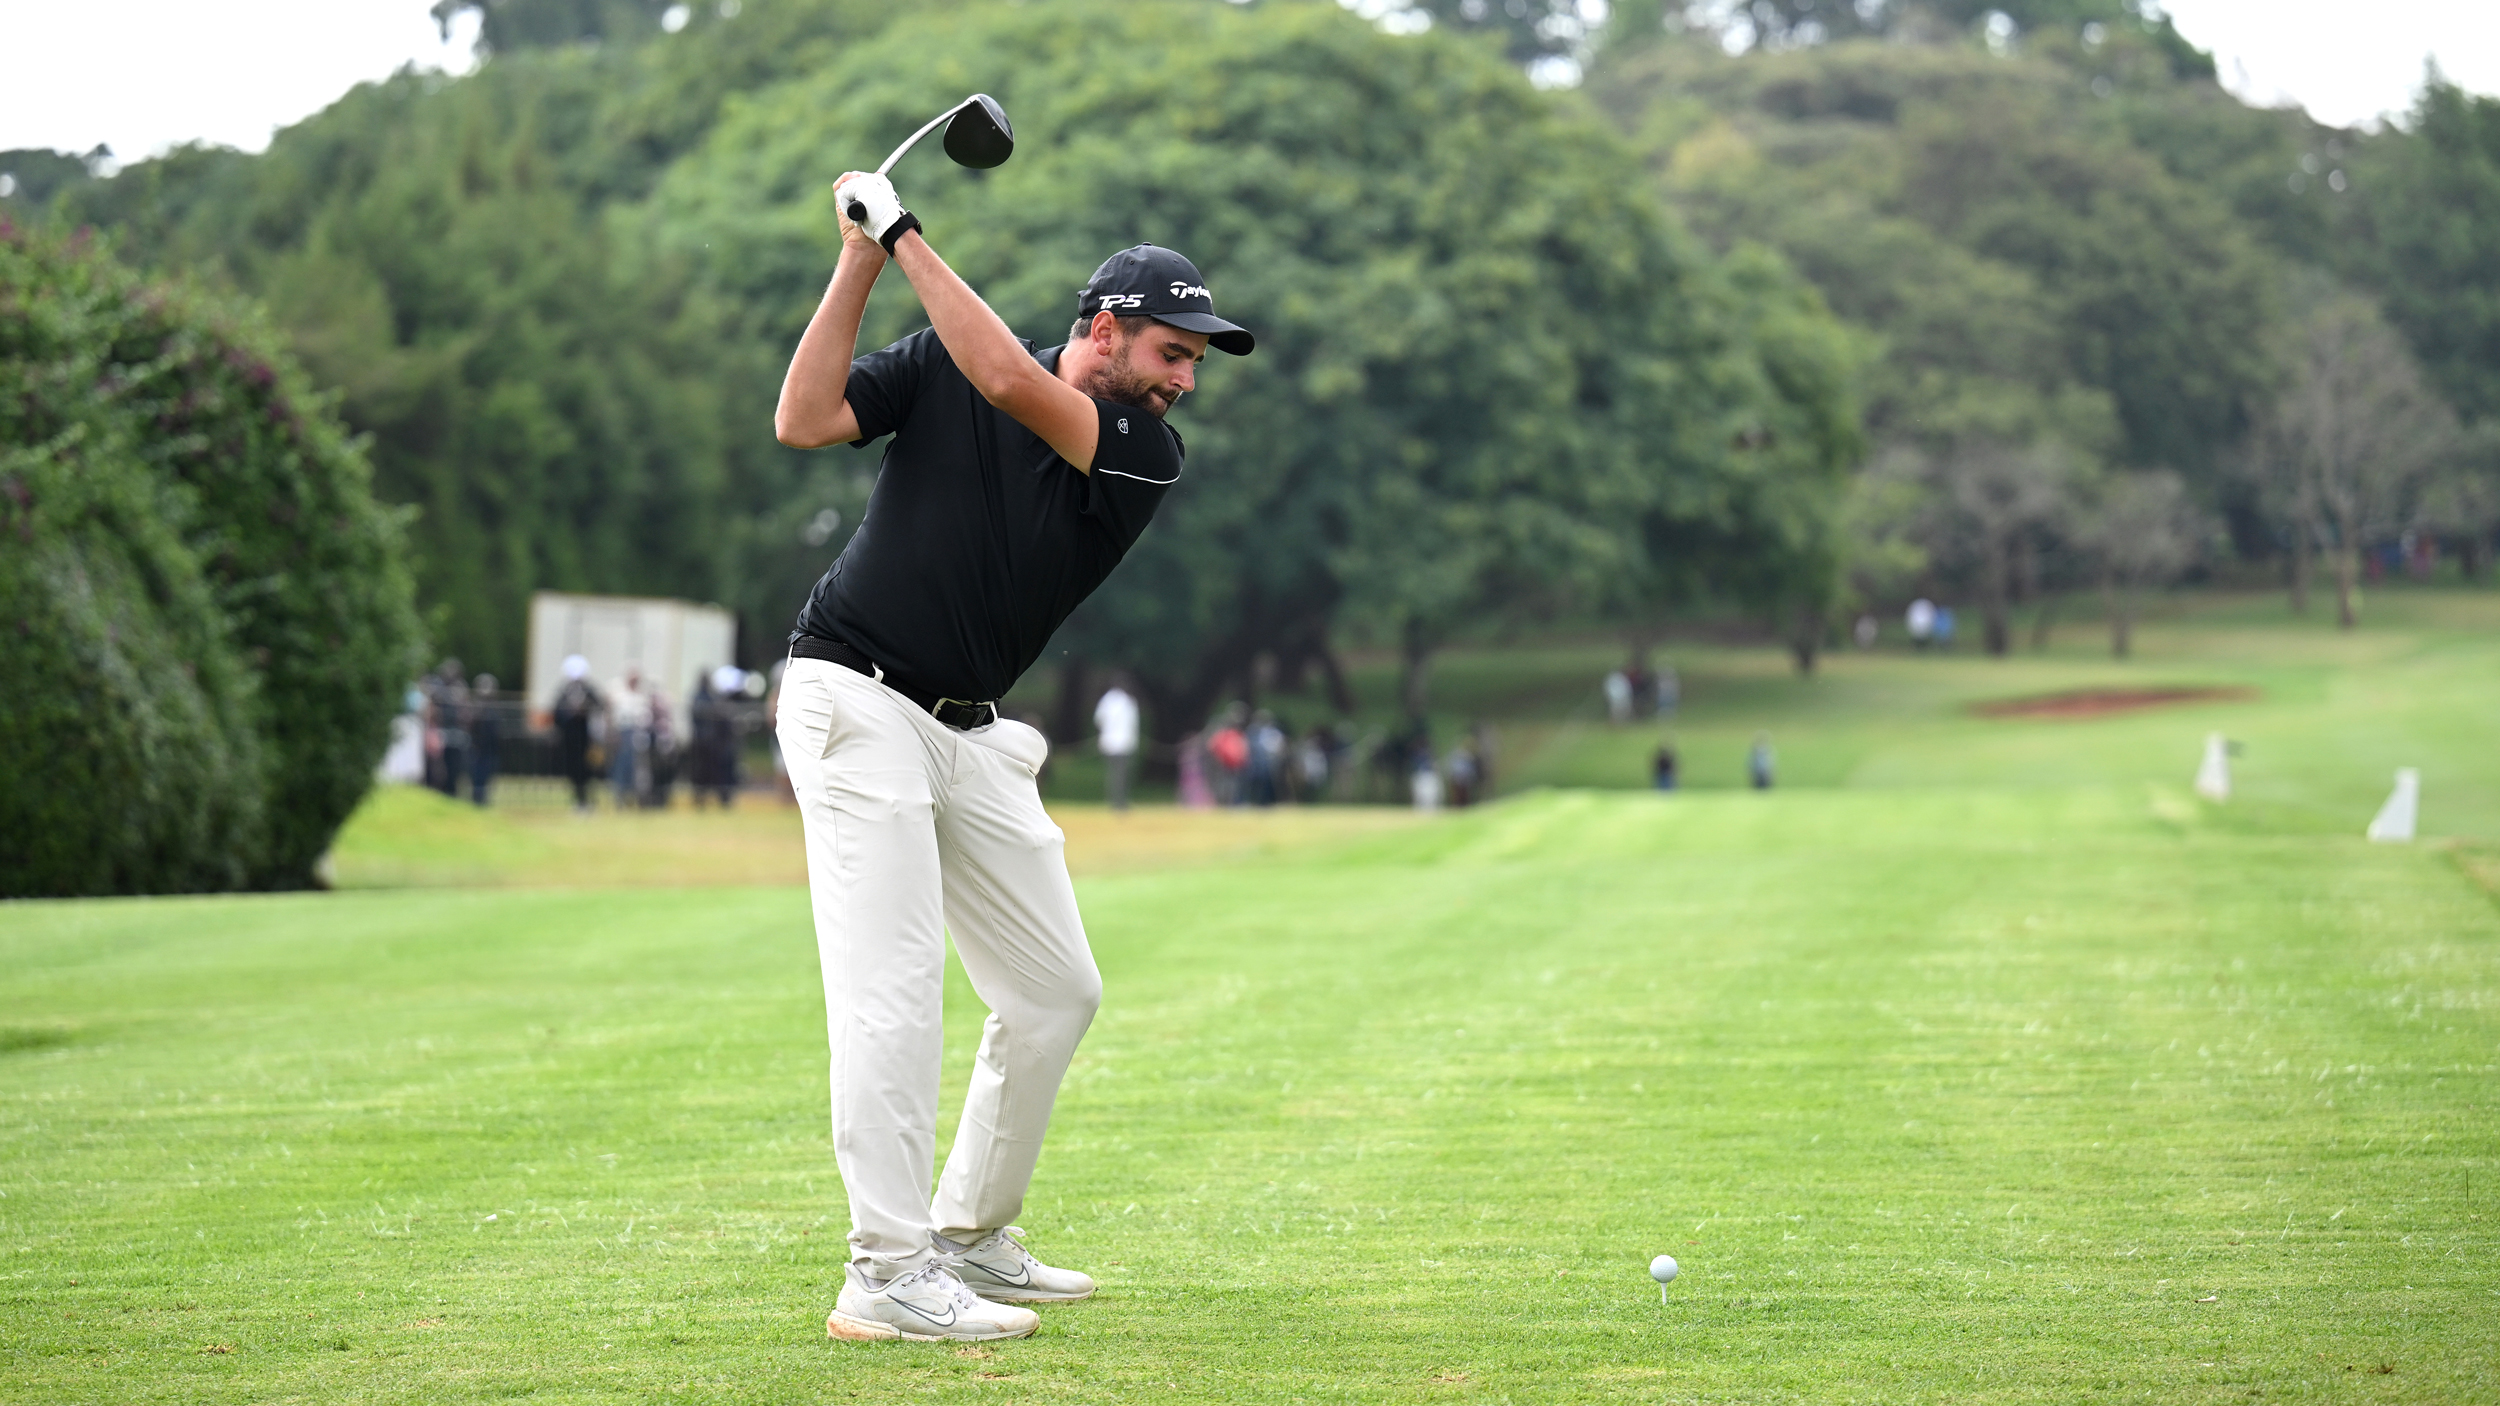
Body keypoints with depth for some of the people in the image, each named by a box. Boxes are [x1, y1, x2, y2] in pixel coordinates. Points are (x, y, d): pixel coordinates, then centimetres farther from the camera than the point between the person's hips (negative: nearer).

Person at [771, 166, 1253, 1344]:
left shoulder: (1147, 454, -1)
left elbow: (1012, 384, -19)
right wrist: (860, 263, -15)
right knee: (896, 983, -15)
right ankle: (885, 1278, -17)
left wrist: (908, 239, -18)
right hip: (857, 703, -6)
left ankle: (970, 1240, 23)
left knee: (1056, 989, 9)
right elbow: (805, 420, -13)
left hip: (970, 736, 6)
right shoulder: (941, 365, -4)